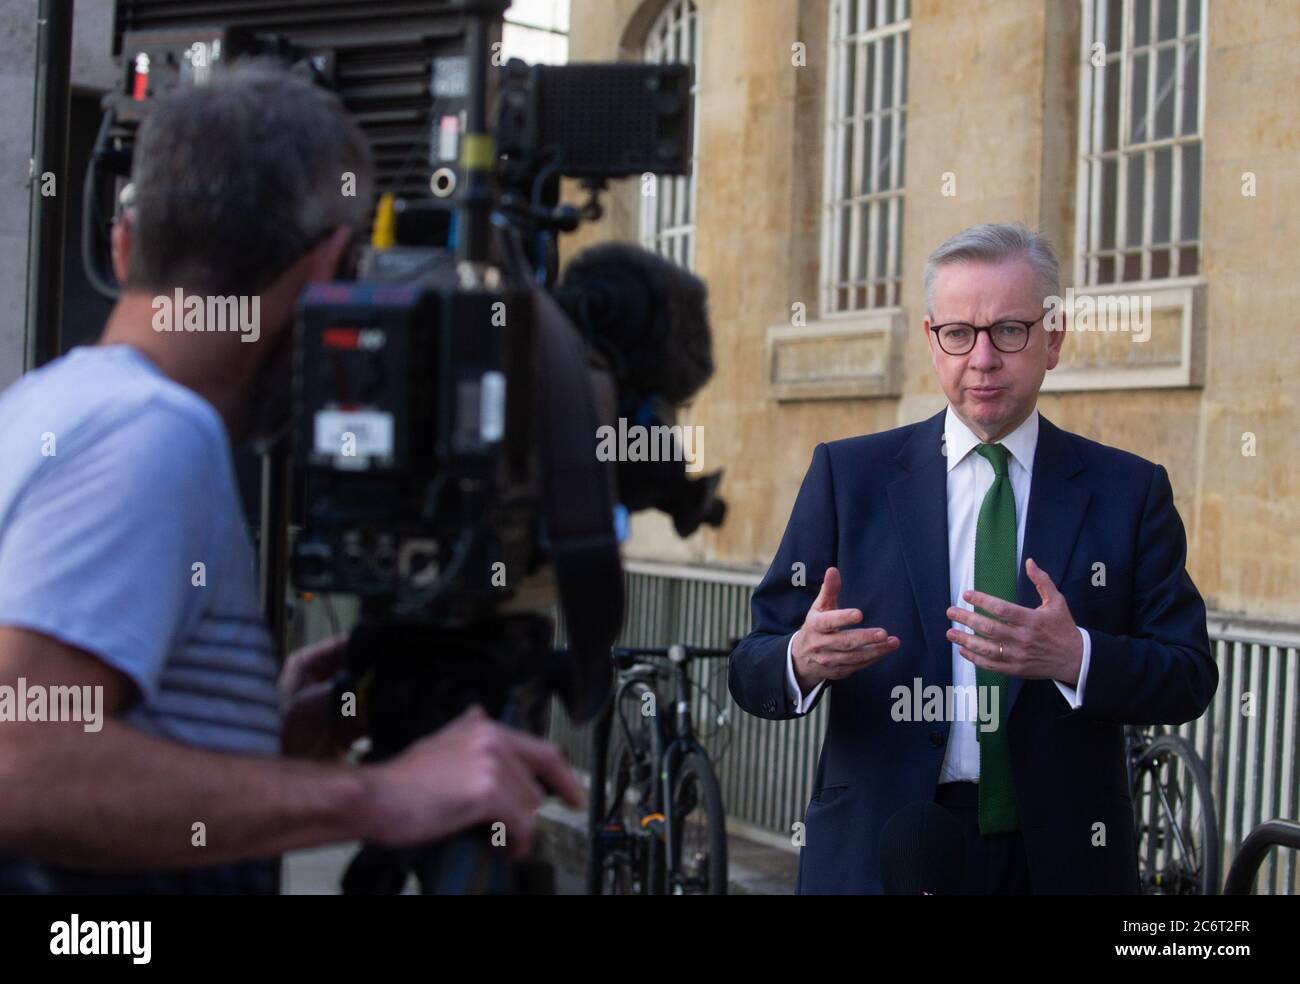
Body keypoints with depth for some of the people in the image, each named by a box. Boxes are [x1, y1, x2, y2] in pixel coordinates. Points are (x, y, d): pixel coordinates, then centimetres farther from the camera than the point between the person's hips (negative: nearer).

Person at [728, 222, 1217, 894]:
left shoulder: (1129, 491, 2)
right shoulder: (847, 474, 1)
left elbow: (1190, 679, -3)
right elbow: (752, 669, -3)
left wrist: (1077, 658, -22)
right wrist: (803, 661, -26)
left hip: (1059, 857, 1)